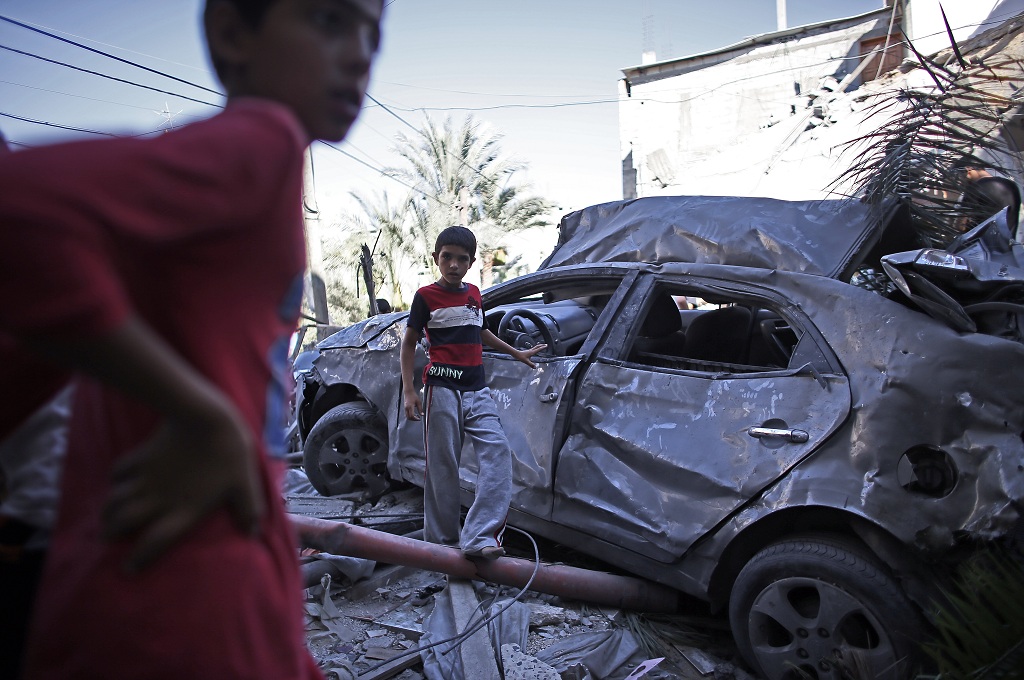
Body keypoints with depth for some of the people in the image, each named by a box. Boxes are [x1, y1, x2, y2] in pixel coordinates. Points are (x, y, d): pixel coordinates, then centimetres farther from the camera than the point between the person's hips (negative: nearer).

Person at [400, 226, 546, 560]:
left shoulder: (474, 293, 16)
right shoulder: (426, 296, 1)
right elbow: (409, 343, 3)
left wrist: (516, 352, 39)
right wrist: (409, 391, -5)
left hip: (476, 388, 5)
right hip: (442, 386, -5)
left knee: (498, 451, -11)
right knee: (442, 464, 0)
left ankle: (479, 538, -15)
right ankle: (441, 539, 15)